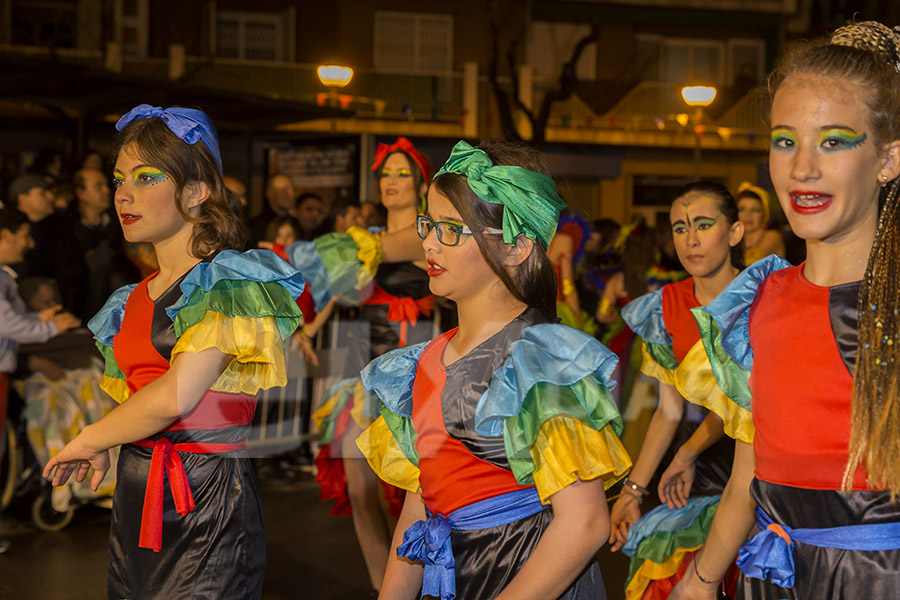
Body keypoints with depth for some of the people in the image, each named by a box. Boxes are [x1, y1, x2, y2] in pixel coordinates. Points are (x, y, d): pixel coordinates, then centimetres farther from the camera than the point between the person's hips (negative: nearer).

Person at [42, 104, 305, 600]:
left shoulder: (232, 282, -10)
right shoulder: (134, 299, 14)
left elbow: (175, 396, -20)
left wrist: (89, 438, -7)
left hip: (207, 501, -7)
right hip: (133, 498, 7)